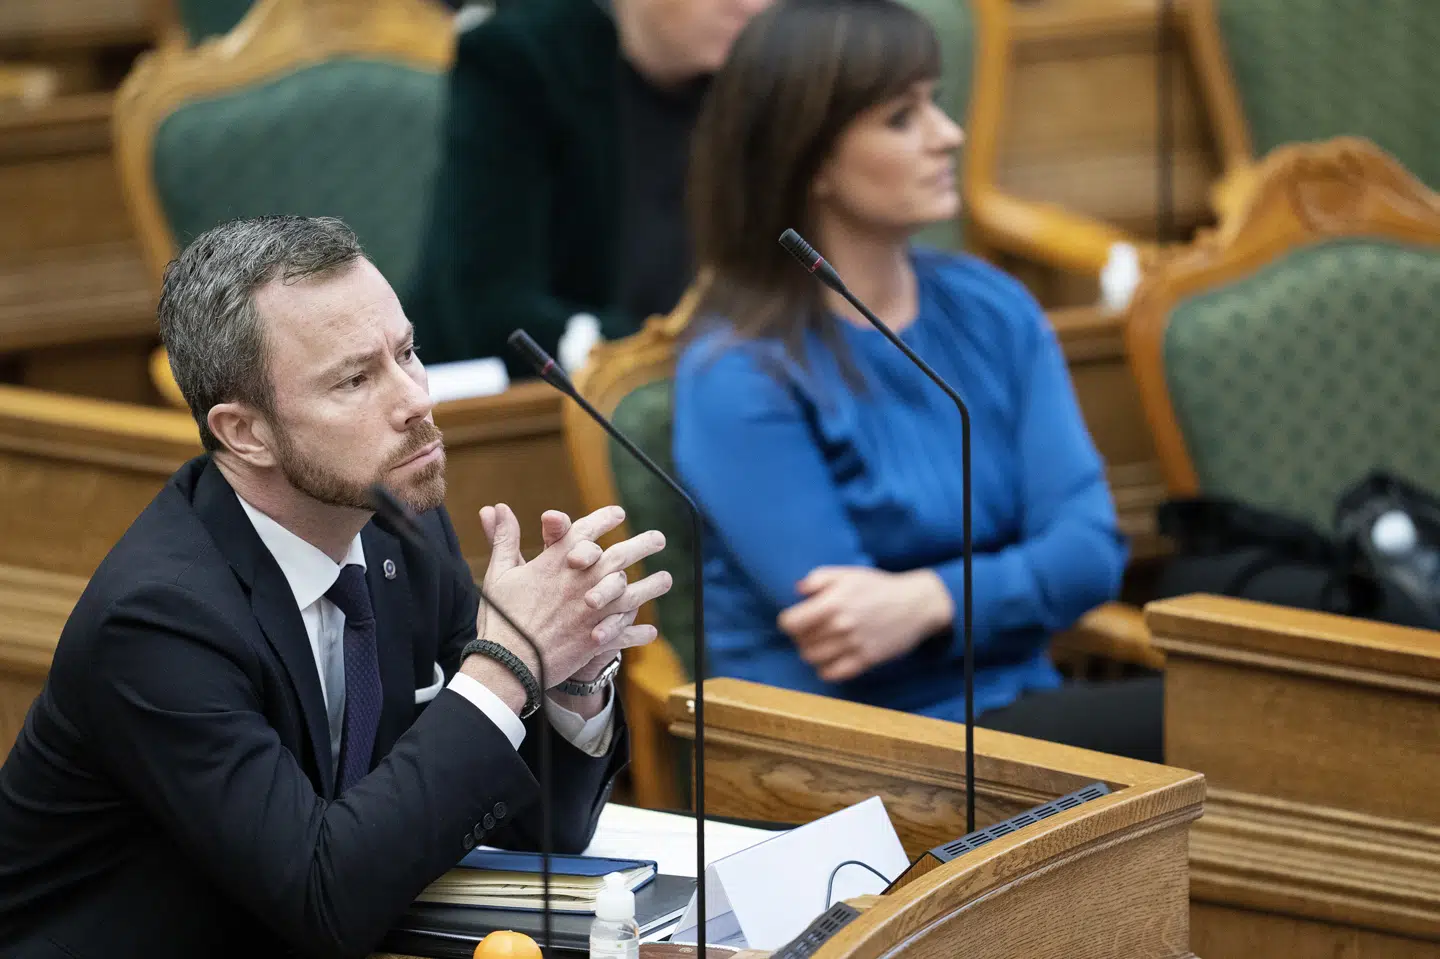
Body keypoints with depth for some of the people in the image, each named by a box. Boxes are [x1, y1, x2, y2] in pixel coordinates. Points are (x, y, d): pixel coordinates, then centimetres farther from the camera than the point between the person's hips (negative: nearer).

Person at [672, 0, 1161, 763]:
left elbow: (1089, 547, -1)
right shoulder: (739, 377, -8)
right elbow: (843, 641, -12)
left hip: (1018, 727, 6)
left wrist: (934, 599, -18)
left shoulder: (992, 311, 10)